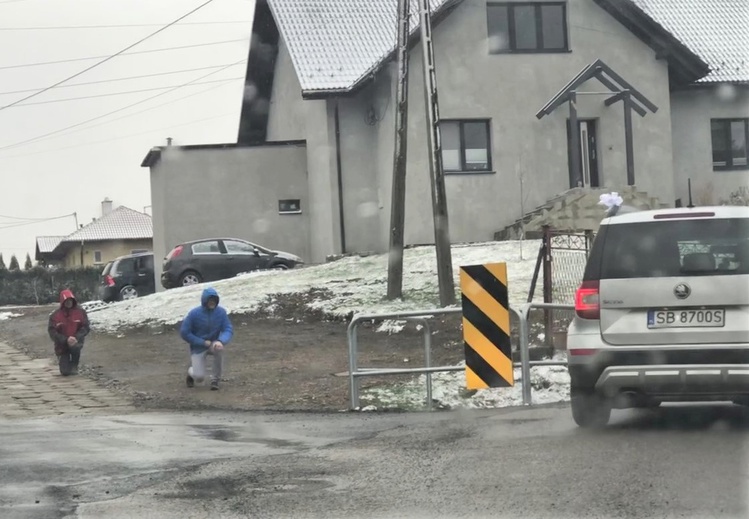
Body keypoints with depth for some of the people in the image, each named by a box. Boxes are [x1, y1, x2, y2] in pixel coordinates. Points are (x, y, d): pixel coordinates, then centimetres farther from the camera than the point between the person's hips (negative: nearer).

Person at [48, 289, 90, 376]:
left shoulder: (80, 312, -5)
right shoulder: (55, 315, -8)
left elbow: (86, 327, -8)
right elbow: (52, 332, -13)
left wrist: (76, 338, -25)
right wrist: (66, 340, -25)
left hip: (76, 341, 1)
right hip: (62, 345, 0)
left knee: (75, 347, -38)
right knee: (65, 372, -11)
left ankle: (74, 366, -6)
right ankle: (65, 363, 30)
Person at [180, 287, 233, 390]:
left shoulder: (221, 312, -12)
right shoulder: (194, 313, -17)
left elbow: (228, 330, -14)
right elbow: (184, 333, -14)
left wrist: (221, 341, -36)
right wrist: (203, 342, -19)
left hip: (213, 344, 2)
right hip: (198, 347, -2)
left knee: (219, 348, -35)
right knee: (199, 378, -15)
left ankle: (215, 380, -13)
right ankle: (191, 371, 27)